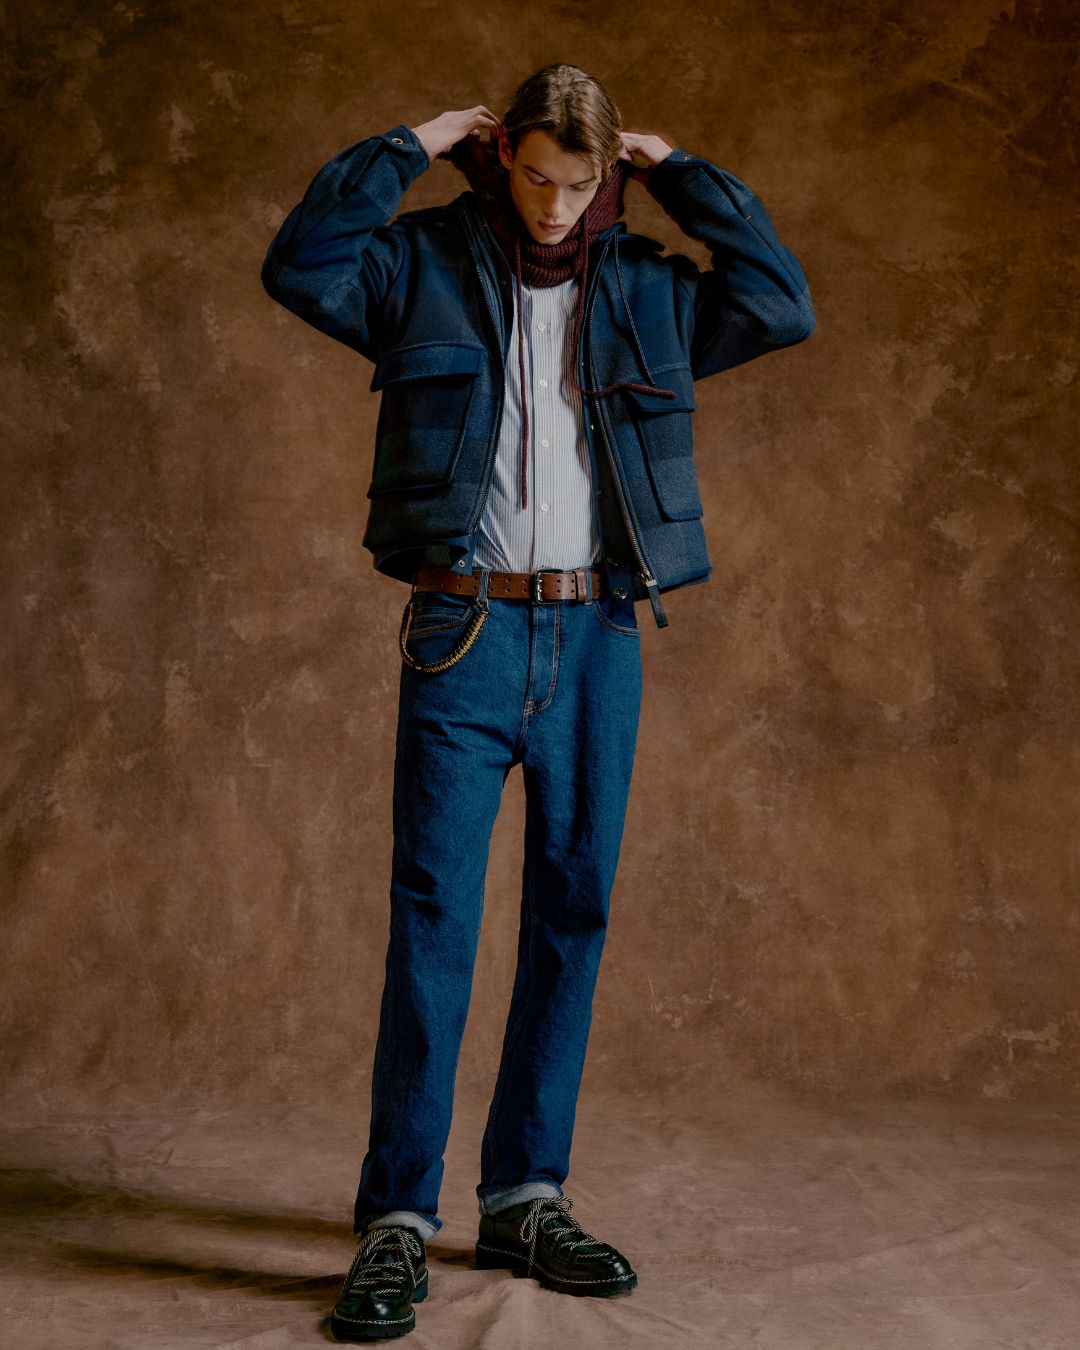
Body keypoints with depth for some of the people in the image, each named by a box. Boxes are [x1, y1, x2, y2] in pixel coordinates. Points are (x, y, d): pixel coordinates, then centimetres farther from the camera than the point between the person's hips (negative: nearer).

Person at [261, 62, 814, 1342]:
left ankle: (526, 1198, 18)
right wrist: (409, 147, -4)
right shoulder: (428, 264, 5)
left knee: (572, 914, 6)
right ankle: (397, 1216, -3)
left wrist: (681, 172, 7)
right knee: (434, 913, -8)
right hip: (466, 630, -3)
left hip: (599, 636, 4)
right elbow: (298, 264, -8)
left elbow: (785, 305, 6)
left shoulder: (645, 288, 13)